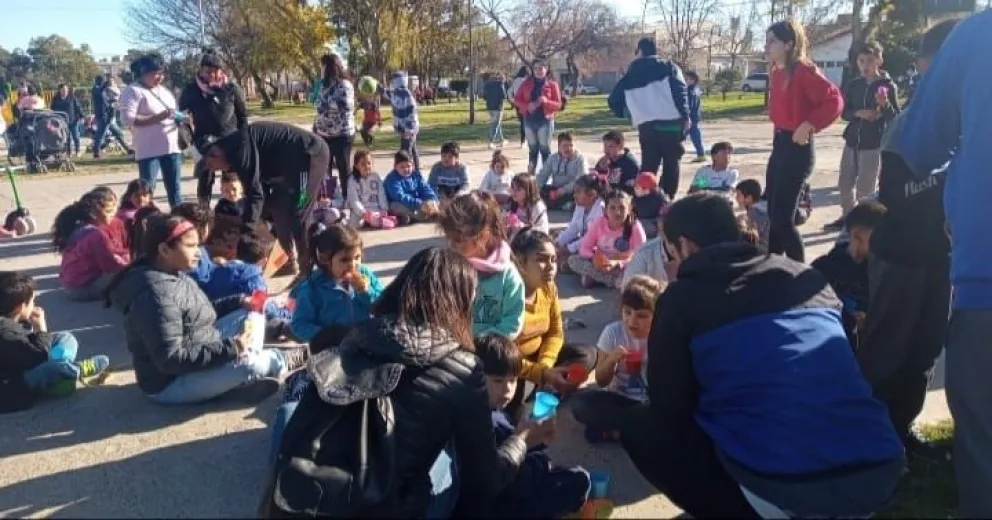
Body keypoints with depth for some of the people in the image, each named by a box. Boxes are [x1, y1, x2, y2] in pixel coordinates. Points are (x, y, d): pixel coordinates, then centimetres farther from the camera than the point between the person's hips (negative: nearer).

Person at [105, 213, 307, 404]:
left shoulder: (174, 275, 3)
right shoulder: (156, 294, -28)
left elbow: (200, 314, 16)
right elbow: (170, 360, -32)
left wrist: (239, 301, 2)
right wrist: (230, 348, -30)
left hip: (200, 357, 10)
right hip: (171, 382, -10)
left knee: (251, 315, 5)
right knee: (245, 363, -29)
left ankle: (254, 375, -9)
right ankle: (285, 361, 3)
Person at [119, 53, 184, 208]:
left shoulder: (164, 90, 19)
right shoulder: (133, 91, -5)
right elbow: (128, 119, -16)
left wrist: (179, 117, 5)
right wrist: (157, 117, -21)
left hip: (172, 147, 7)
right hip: (149, 150, -7)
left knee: (175, 188, 10)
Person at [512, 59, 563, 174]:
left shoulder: (552, 84, 0)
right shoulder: (527, 83, 6)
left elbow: (558, 105, -2)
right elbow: (516, 99, 6)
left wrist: (546, 101, -21)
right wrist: (527, 105, -13)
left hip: (545, 120, -2)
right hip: (529, 119, 3)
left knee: (545, 149, 0)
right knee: (532, 148, 9)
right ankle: (531, 172, 16)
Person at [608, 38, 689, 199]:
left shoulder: (630, 75, 15)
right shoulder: (669, 67, 8)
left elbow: (614, 100, 16)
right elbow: (680, 90, -8)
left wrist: (627, 114, 32)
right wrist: (685, 115, -7)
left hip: (646, 126, 2)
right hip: (671, 123, -2)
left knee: (648, 166, 11)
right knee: (671, 164, 8)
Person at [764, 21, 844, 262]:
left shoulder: (803, 71, -15)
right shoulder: (778, 72, 10)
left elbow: (834, 101, -22)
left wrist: (809, 125, -23)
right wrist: (779, 134, 9)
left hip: (797, 148, -9)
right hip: (780, 144, 9)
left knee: (782, 218, -7)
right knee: (772, 213, 13)